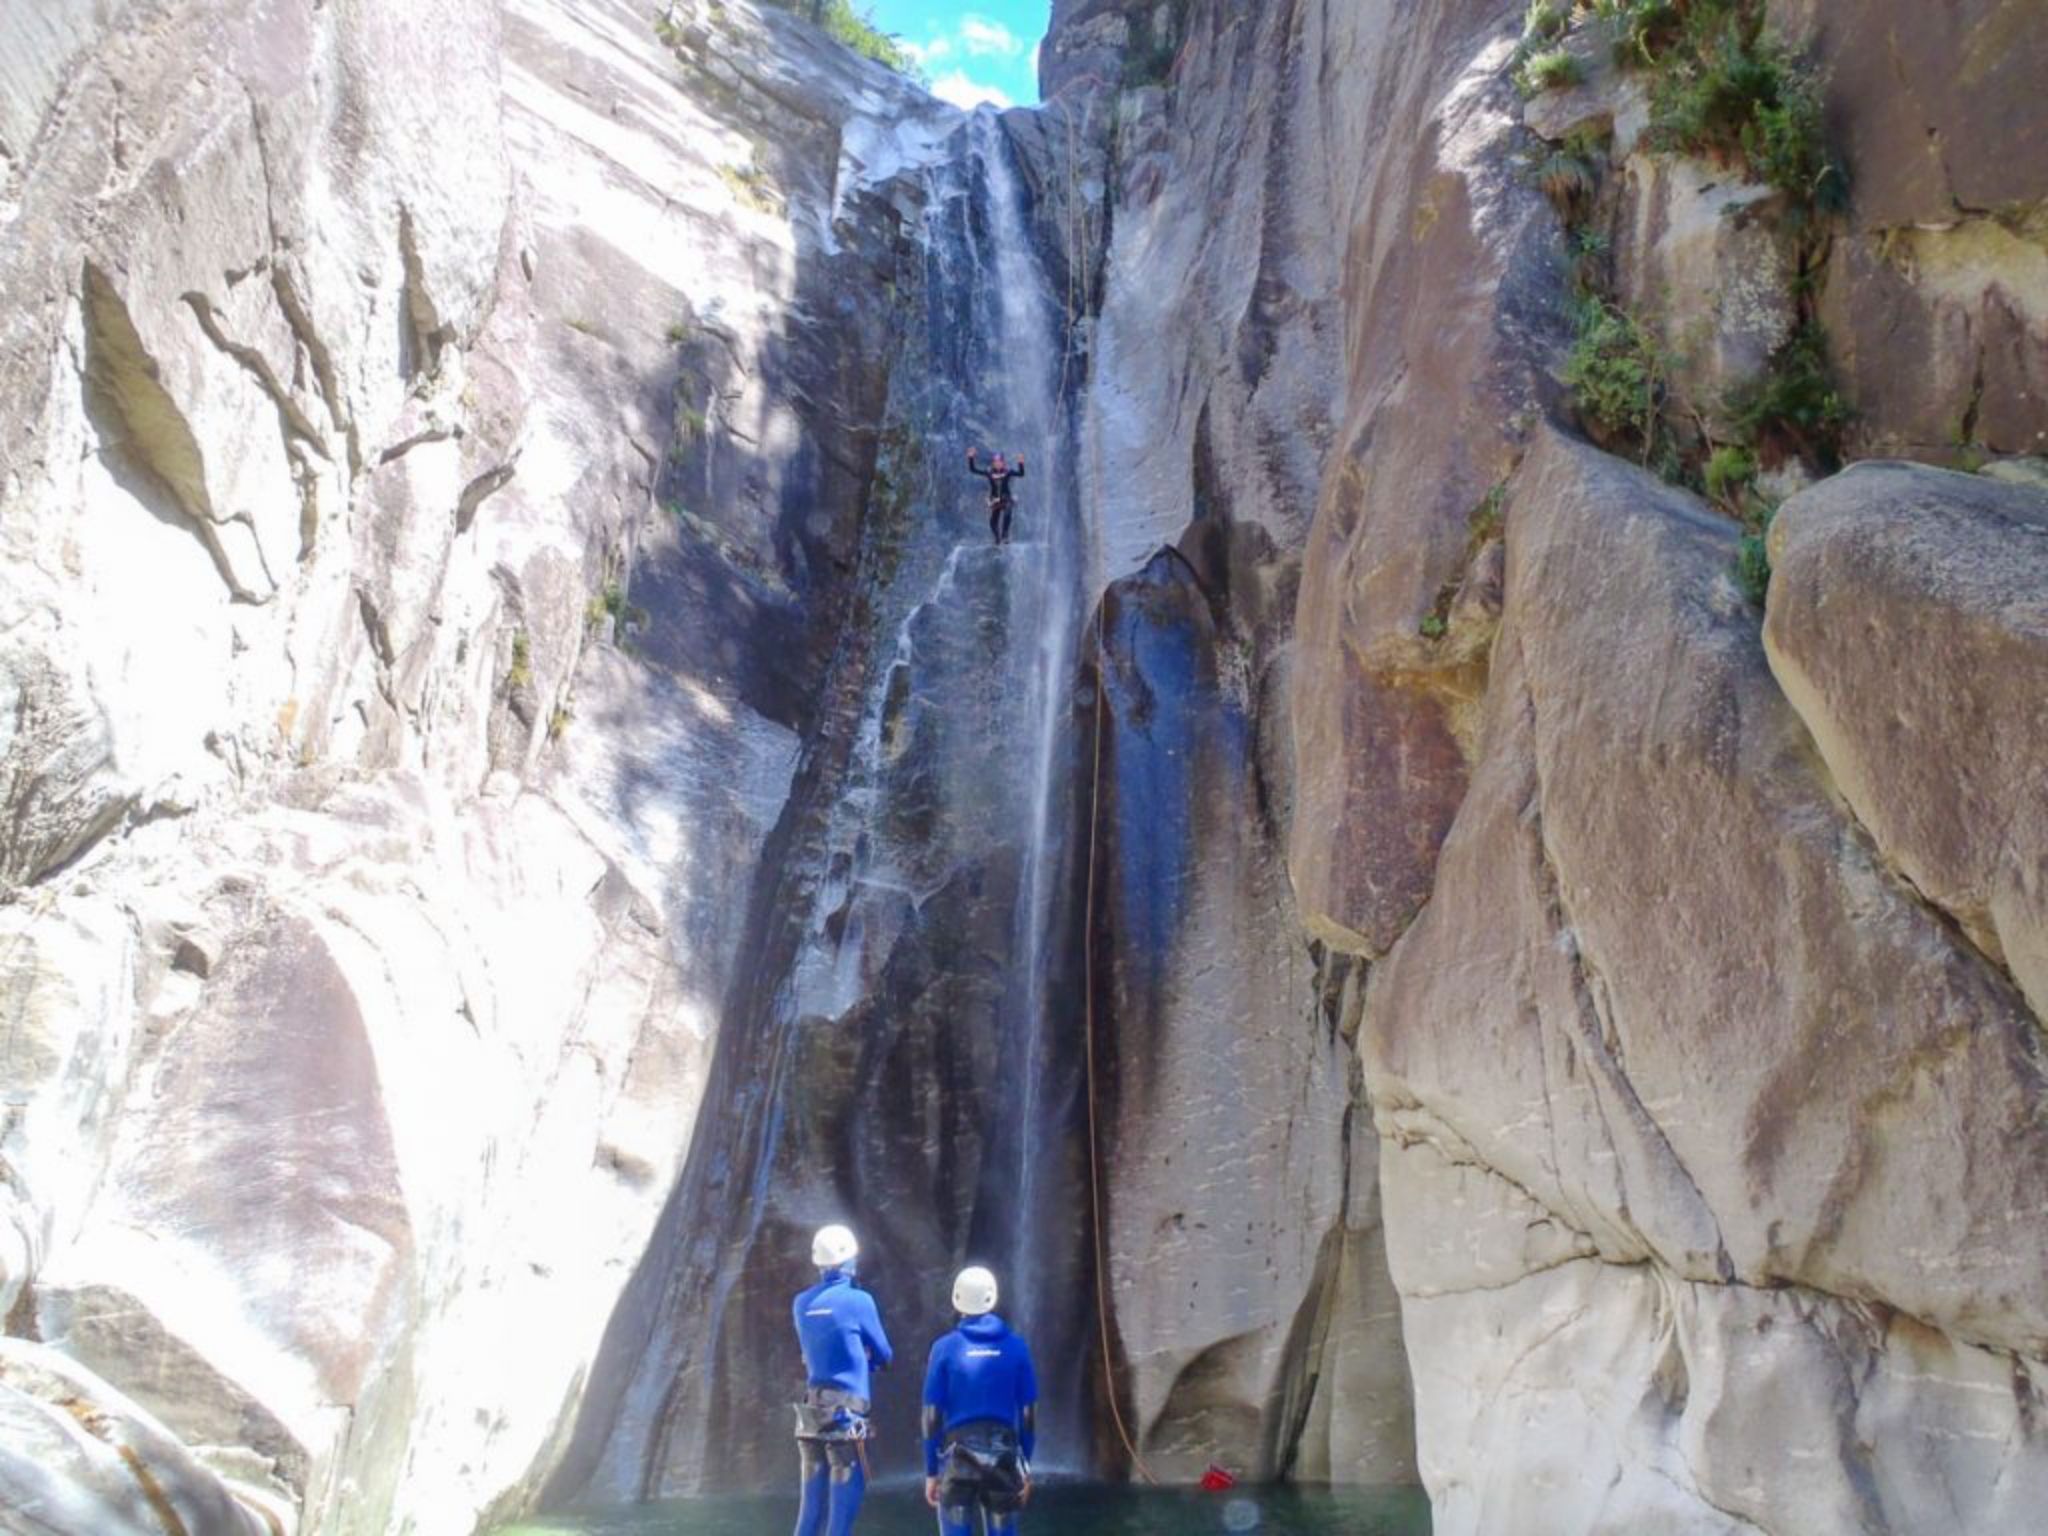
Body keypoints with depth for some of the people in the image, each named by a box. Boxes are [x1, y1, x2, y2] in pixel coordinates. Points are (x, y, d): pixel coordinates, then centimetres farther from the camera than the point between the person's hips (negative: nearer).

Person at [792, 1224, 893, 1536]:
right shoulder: (858, 1300, -8)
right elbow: (884, 1356, 3)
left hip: (811, 1411, 6)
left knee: (811, 1509, 12)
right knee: (843, 1505, -1)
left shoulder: (802, 1303, 8)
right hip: (846, 1412, -6)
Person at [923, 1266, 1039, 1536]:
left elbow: (932, 1415, -3)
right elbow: (1028, 1414, 3)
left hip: (958, 1455, -2)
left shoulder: (946, 1348, -3)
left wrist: (931, 1471, 4)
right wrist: (1026, 1467, 11)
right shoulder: (1016, 1346, 1)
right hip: (1003, 1453, 2)